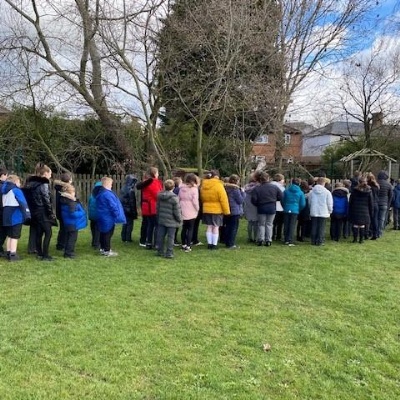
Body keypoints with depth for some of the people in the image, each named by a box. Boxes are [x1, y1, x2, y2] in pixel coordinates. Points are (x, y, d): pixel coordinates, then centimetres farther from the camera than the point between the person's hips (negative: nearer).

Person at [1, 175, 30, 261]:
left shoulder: (4, 191, 16)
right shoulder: (16, 190, -9)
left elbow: (4, 203, 16)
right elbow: (23, 202, -17)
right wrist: (27, 214, -21)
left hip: (7, 215, 8)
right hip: (15, 216, -8)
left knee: (9, 235, 16)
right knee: (15, 235, -3)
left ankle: (8, 253, 19)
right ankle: (13, 254, -3)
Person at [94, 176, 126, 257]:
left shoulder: (99, 192, 10)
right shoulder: (107, 194, -23)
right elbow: (113, 207, -22)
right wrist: (118, 216, -12)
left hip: (102, 217, 10)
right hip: (108, 218, -10)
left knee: (103, 233, 16)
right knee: (108, 234, -2)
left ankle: (103, 249, 25)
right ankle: (107, 251, 4)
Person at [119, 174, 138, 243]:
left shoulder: (123, 188, 5)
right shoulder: (131, 190, -17)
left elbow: (121, 199, 9)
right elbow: (132, 202, -16)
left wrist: (122, 207, 14)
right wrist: (134, 212, -10)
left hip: (123, 209, 7)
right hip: (129, 209, -7)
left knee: (125, 223, 15)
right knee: (129, 224, 2)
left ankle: (123, 238, 20)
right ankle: (128, 239, 4)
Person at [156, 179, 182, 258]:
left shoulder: (160, 196, 3)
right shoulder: (174, 197, -16)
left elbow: (157, 207, 12)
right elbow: (177, 211, -14)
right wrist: (179, 219, 0)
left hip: (161, 219, 6)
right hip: (171, 221, -6)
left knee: (160, 236, 13)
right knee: (170, 237, 1)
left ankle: (160, 251, 22)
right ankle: (169, 253, 4)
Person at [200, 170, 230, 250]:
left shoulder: (203, 186, 5)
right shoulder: (218, 185, -14)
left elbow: (202, 198, 12)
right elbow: (224, 199, -14)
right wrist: (226, 211, -8)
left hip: (206, 209, 5)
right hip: (217, 210, -5)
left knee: (209, 227, 10)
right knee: (215, 227, 2)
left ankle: (209, 244, 13)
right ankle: (214, 244, 4)